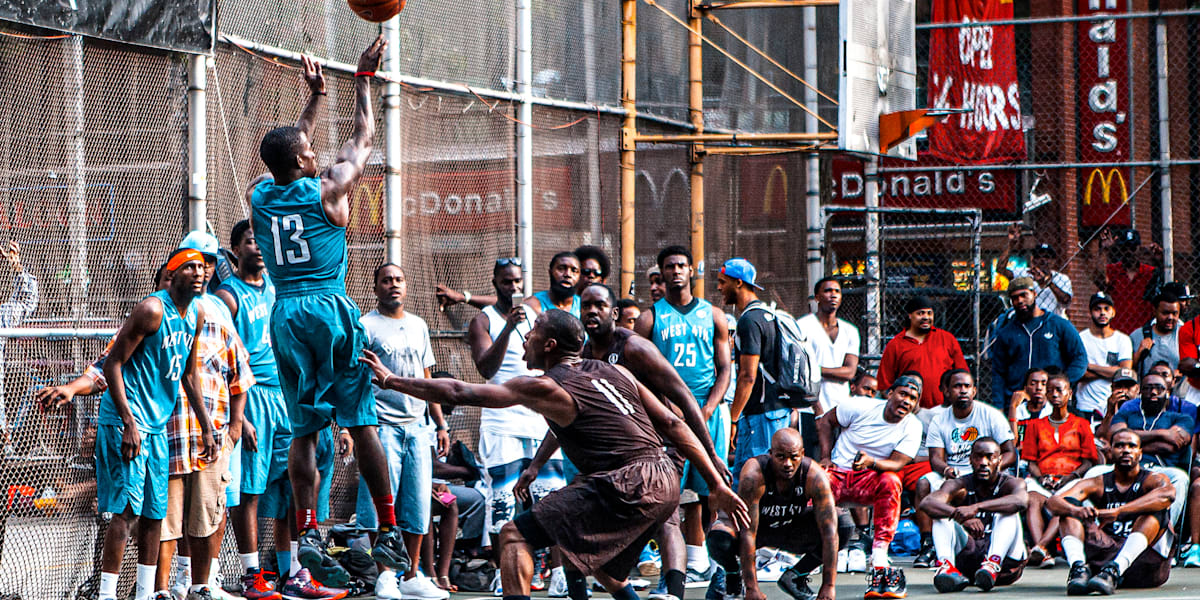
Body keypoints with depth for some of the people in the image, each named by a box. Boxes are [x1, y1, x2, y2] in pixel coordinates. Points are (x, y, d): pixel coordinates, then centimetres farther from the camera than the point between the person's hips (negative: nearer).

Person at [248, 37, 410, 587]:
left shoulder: (260, 196, 8)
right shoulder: (327, 189, -5)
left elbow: (291, 149, 27)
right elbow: (362, 137, 9)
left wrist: (314, 96, 35)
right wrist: (364, 78, 20)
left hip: (285, 314, 4)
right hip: (330, 309, -4)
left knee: (303, 429, 6)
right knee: (362, 422, 0)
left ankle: (307, 534, -4)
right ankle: (388, 532, 1)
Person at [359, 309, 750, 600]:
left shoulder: (544, 389, 0)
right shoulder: (614, 372, 19)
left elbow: (459, 393, 1)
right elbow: (673, 424, 15)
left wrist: (391, 381, 11)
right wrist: (717, 486, 16)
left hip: (628, 487, -8)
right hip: (665, 484, 8)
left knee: (516, 535, -4)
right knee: (596, 560, 32)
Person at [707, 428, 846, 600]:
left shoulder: (815, 476, -28)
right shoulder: (753, 475, -34)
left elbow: (829, 531, -28)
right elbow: (748, 532, -35)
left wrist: (828, 586, -33)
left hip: (790, 526, 3)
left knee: (843, 527, -21)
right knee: (719, 540, -36)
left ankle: (795, 578, 1)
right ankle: (734, 579, 1)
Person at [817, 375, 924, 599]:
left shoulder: (912, 427, -1)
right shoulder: (860, 407, -3)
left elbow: (896, 464, -11)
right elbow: (825, 421, 9)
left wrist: (871, 462, -32)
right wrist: (826, 458, -2)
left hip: (870, 479, 1)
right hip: (838, 473, -1)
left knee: (891, 481, -35)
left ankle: (879, 563, -40)